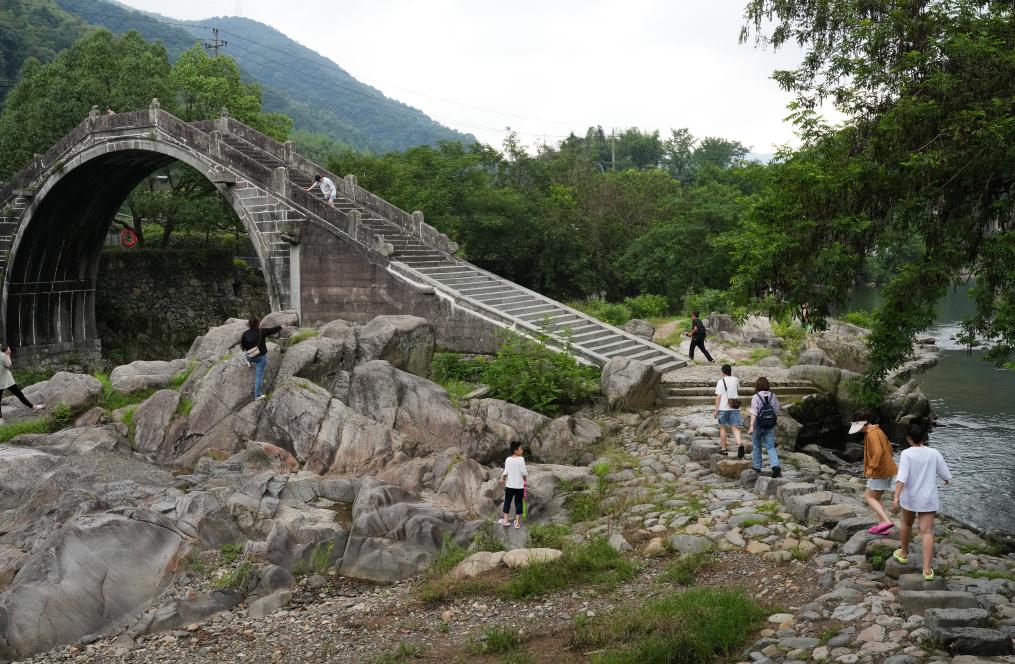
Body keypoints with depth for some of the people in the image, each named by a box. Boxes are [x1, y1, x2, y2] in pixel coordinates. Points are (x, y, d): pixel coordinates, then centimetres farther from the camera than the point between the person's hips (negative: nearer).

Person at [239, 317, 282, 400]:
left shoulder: (245, 333, -7)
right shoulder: (262, 331, -10)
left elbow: (242, 346, 0)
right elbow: (273, 330, 4)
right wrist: (280, 327, 22)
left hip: (250, 357, 2)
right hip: (261, 356, -2)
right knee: (259, 375, 4)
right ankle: (257, 394, 5)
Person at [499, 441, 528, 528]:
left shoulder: (508, 459, -3)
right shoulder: (521, 459, -13)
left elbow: (505, 472, -2)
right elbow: (524, 472, -14)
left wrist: (502, 478, 17)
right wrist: (525, 477, 7)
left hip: (509, 485, 3)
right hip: (519, 485, -3)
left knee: (507, 502, 15)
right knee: (518, 503, 7)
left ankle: (505, 520, 15)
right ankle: (517, 522, 11)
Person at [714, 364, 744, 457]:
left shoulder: (721, 381, -7)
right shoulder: (736, 380, 6)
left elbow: (718, 397, -9)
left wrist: (715, 410, -6)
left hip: (723, 408, -3)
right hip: (734, 407, 3)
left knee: (722, 427, 12)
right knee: (735, 427, 0)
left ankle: (724, 449, 17)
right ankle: (739, 444, -26)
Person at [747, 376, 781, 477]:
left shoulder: (756, 397, -13)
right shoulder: (773, 396, 0)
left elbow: (754, 413, -20)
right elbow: (776, 411, 6)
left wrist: (751, 426, -24)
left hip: (758, 424, -3)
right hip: (770, 425, 3)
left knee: (756, 446, 14)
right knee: (770, 446, 4)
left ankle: (756, 466, 25)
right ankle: (776, 466, -15)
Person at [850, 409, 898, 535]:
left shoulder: (872, 434, -18)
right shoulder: (878, 431, 13)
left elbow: (878, 452, -29)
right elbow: (889, 447, 23)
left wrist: (871, 467, -27)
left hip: (880, 471, -10)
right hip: (887, 470, 10)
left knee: (869, 496, -2)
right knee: (876, 497, 15)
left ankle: (886, 521, -14)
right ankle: (882, 525, 13)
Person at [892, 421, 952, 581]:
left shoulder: (907, 454, -14)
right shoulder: (934, 454, -6)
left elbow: (902, 477, -24)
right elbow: (946, 474, 2)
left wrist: (896, 497, -29)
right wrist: (946, 480, 27)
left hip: (909, 497, -1)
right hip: (928, 499, 1)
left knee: (907, 524, 24)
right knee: (927, 532, -1)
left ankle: (904, 553, 44)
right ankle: (927, 569, -9)